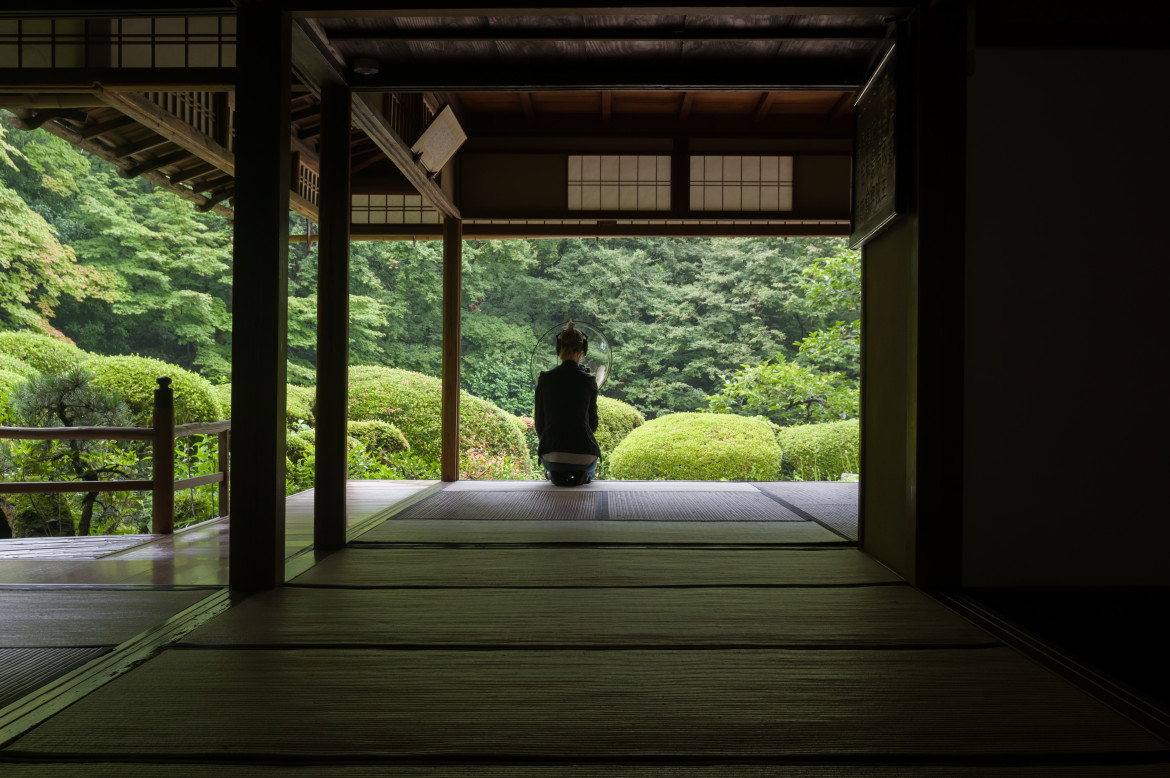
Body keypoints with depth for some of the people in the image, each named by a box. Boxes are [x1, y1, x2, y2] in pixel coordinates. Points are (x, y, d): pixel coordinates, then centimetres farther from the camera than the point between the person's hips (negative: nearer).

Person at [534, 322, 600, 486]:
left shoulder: (545, 379, -2)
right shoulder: (589, 381, -3)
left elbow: (540, 423, 5)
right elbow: (593, 425, 9)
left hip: (552, 452, 1)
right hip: (583, 452, -1)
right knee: (590, 466, 38)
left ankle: (553, 474, 7)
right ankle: (583, 475, 5)